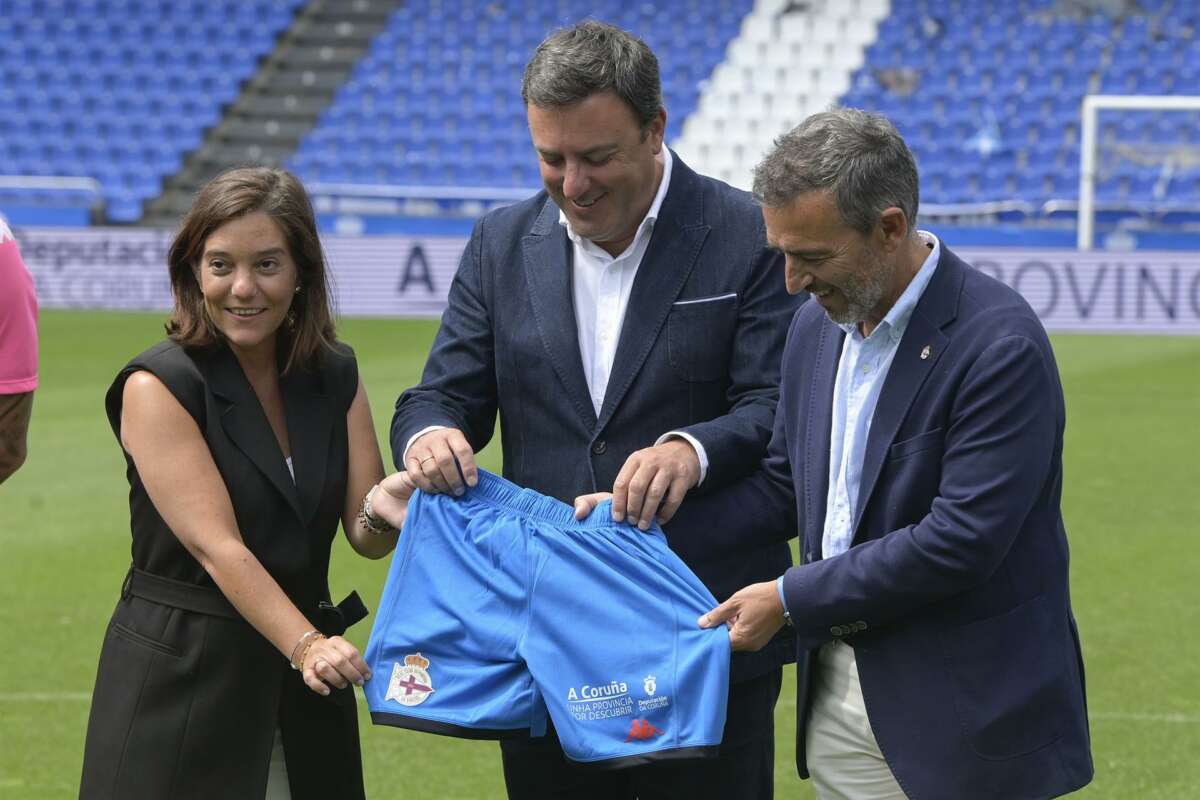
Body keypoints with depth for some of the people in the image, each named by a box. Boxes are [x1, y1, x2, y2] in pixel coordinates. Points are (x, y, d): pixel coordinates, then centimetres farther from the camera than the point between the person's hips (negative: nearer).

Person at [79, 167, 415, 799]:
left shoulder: (335, 375, 5)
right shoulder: (158, 386, -11)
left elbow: (365, 536, 2)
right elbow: (216, 547, -19)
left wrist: (383, 511, -21)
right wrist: (306, 645, -32)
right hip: (180, 680, -4)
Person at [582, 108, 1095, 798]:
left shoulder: (1002, 345, -19)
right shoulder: (818, 326, 6)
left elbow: (960, 539, -23)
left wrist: (791, 598, -18)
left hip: (965, 709, -7)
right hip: (839, 690, 7)